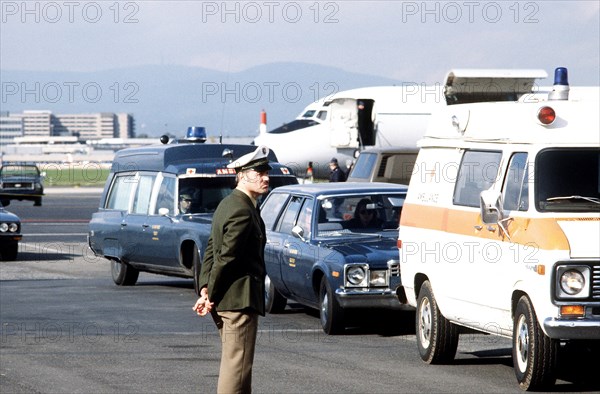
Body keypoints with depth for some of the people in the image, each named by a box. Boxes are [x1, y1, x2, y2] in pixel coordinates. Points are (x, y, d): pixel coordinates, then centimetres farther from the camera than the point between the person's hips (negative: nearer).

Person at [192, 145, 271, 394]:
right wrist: (211, 296, -12)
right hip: (240, 299, -10)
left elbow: (212, 250, 14)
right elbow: (226, 258, -20)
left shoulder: (229, 204, 15)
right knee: (237, 364, -8)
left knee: (232, 362, 18)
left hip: (225, 299, 10)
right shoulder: (243, 212, -18)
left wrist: (205, 289, 7)